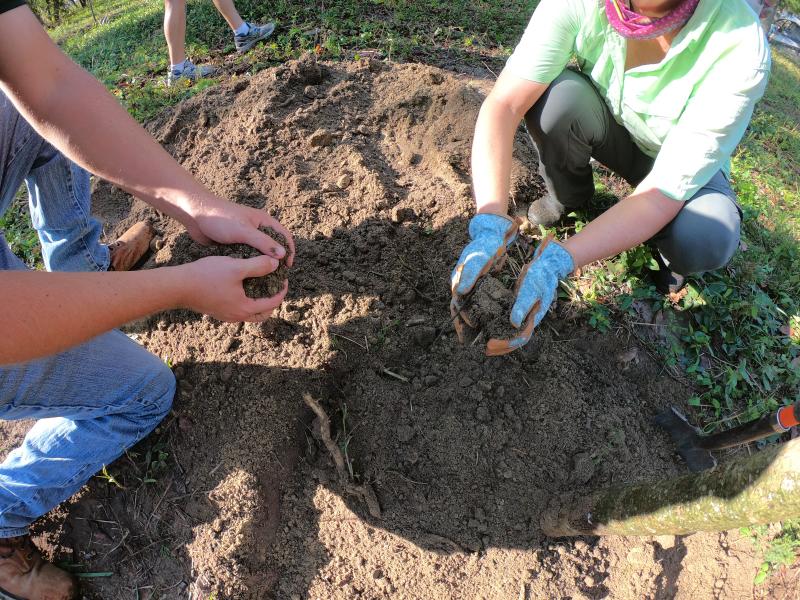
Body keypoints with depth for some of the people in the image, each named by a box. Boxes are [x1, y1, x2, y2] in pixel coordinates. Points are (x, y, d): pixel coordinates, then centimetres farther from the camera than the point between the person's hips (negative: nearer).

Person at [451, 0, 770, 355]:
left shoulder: (741, 50, -34)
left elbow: (666, 189, -36)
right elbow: (505, 102, -35)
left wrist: (558, 261, -48)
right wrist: (490, 223, -49)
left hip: (684, 162, -2)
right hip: (610, 130, 3)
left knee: (705, 240, -35)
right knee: (555, 94, -31)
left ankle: (667, 247, 4)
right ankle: (568, 196, 1)